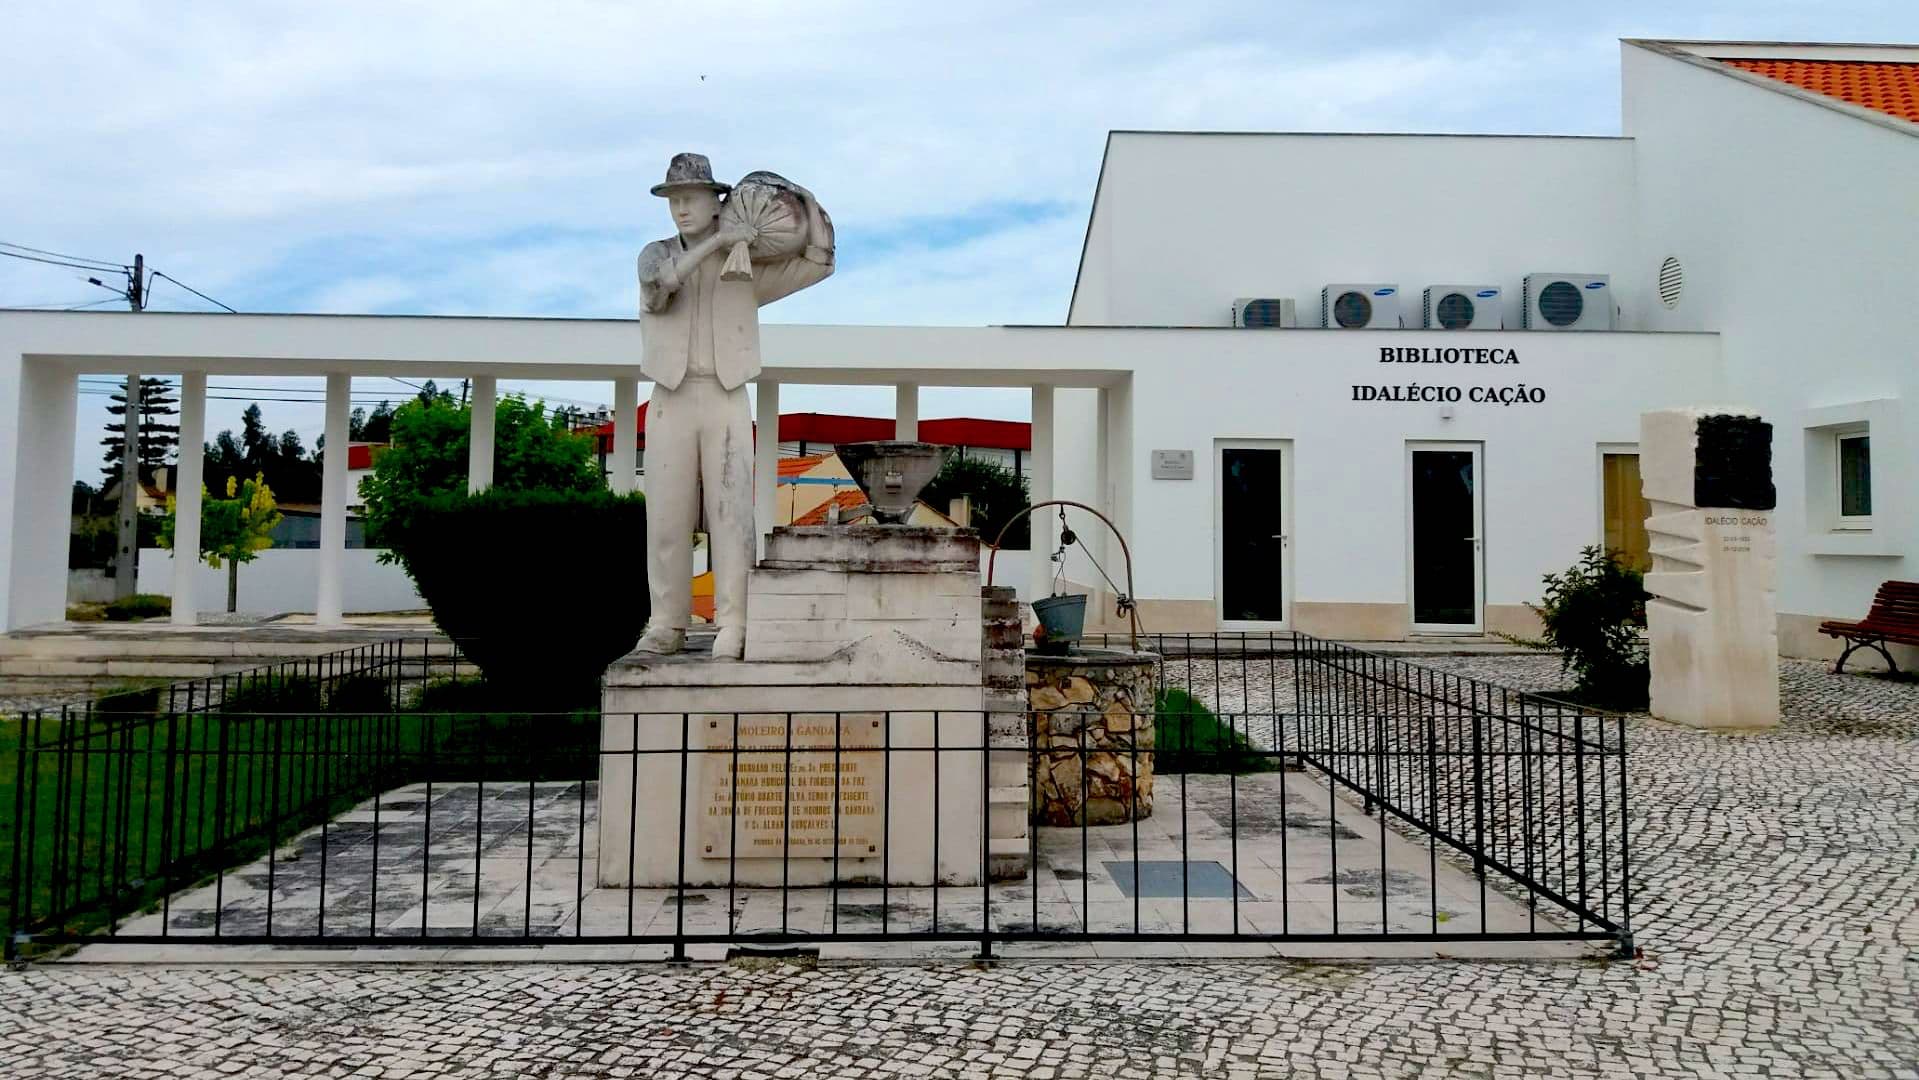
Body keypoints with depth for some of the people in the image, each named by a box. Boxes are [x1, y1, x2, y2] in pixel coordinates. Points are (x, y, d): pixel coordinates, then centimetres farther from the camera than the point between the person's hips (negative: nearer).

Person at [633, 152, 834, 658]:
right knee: (667, 517, 0)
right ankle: (666, 626, 7)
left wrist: (809, 200, 1)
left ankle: (732, 628, -6)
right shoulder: (655, 254, 9)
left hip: (728, 403, -1)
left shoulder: (748, 267, 10)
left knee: (731, 515, -8)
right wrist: (718, 238, -16)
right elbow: (661, 282, -16)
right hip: (670, 403, 1)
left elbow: (818, 264, 8)